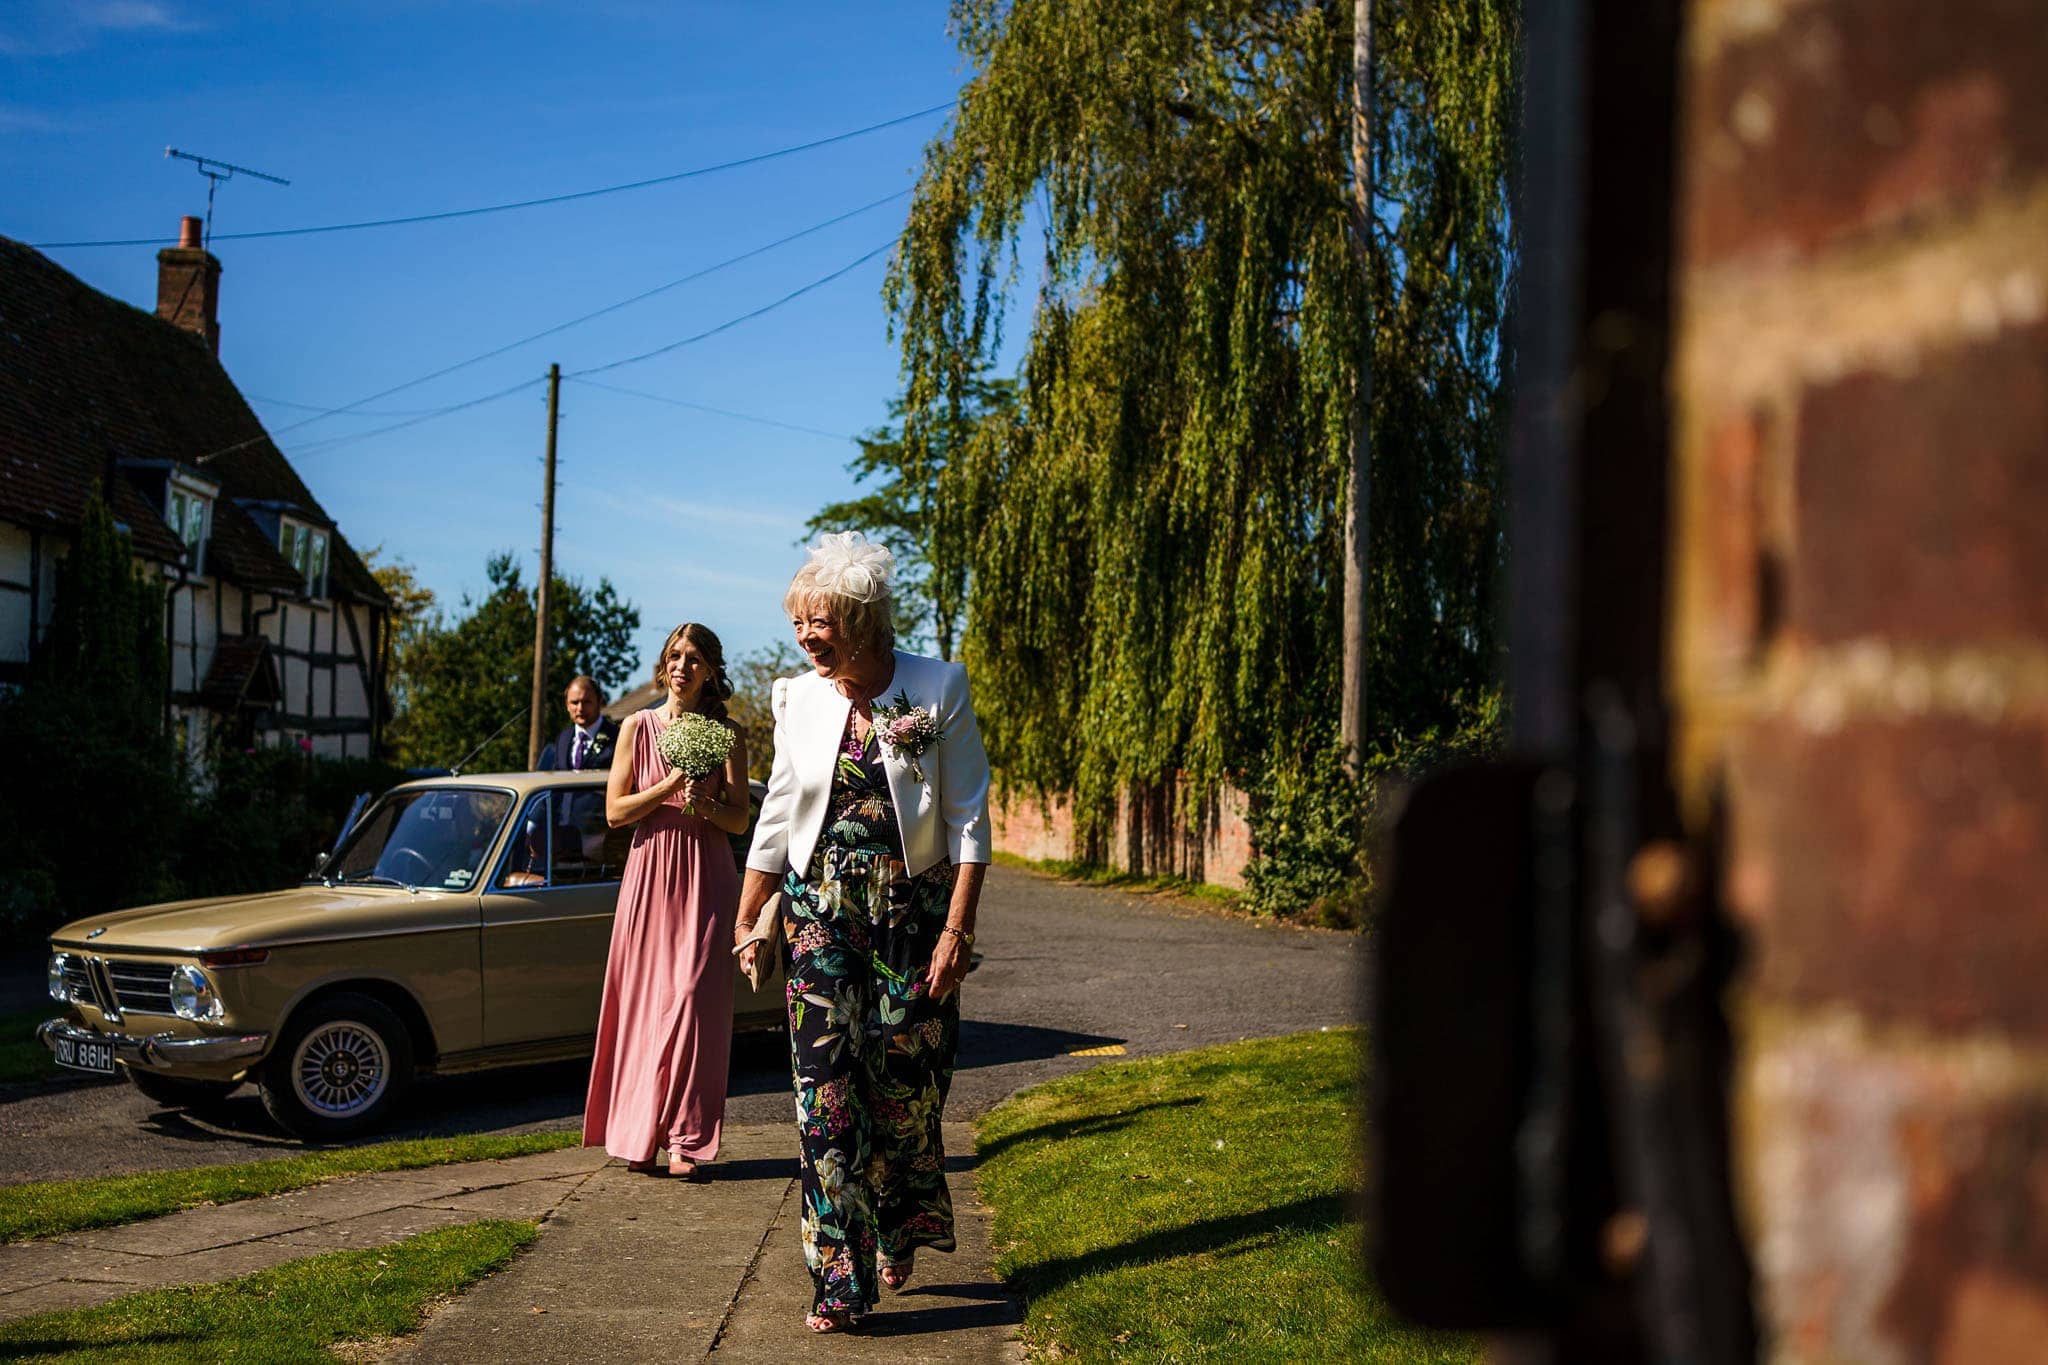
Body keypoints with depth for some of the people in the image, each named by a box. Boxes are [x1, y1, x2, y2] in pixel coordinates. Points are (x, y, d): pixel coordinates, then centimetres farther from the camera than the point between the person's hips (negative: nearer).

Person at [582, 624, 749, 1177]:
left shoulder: (727, 733, 5)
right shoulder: (638, 727, 5)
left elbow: (740, 820, 3)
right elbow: (615, 811, 1)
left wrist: (704, 802, -17)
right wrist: (672, 784, -11)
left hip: (705, 878, -1)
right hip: (649, 874, 1)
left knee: (693, 1000, -7)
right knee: (642, 1002, 1)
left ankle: (685, 1140, -4)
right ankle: (638, 1136, 8)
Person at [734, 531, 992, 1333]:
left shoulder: (939, 689, -6)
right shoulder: (799, 700, 3)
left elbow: (968, 820, -6)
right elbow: (776, 817, 12)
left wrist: (956, 931, -12)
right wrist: (747, 921, 8)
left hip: (913, 912, -2)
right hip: (820, 914, 2)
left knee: (905, 1087, 3)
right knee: (826, 1091, -5)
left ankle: (901, 1233, 31)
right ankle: (840, 1278, -1)